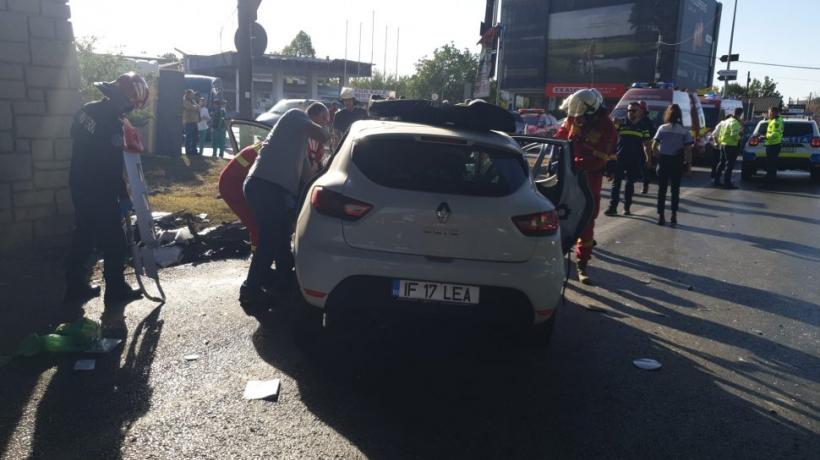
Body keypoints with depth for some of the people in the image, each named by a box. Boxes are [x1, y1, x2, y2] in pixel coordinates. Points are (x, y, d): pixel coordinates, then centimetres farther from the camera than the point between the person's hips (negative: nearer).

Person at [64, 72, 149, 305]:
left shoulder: (88, 109, 4)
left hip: (80, 185, 9)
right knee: (113, 241, 3)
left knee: (83, 237, 17)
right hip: (98, 191, -9)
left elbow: (75, 136, 19)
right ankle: (116, 289, 12)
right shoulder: (112, 125, -23)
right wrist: (123, 196, -12)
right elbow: (112, 166, -21)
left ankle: (75, 287, 24)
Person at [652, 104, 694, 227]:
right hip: (677, 162, 0)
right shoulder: (685, 130, -4)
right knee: (675, 189, 9)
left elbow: (654, 146, -8)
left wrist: (659, 155, 7)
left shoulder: (662, 128, -4)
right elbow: (688, 149, -8)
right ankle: (674, 216, 8)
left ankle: (661, 216, 5)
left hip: (663, 160, 0)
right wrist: (688, 162, 1)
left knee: (662, 189, 6)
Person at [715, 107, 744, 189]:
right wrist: (739, 136, -5)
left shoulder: (726, 121, 14)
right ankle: (727, 183, -5)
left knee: (721, 163, 17)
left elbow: (721, 132, 19)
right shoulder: (735, 123, -16)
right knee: (730, 165, -6)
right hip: (731, 146, -10)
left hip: (723, 144, 10)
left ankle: (717, 180, 22)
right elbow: (734, 135, -23)